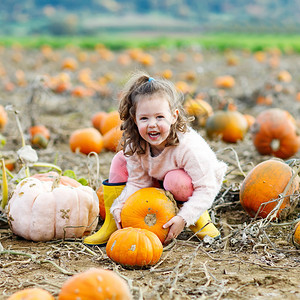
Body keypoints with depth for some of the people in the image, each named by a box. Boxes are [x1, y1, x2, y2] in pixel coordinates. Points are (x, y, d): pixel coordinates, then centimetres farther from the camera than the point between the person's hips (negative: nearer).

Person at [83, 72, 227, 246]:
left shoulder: (189, 147, -37)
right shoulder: (135, 145, -21)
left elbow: (206, 188, -32)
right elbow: (138, 182, -11)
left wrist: (183, 218, -41)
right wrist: (119, 206, -28)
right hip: (159, 185, 6)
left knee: (175, 179, -38)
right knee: (121, 161, -9)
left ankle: (200, 219, -9)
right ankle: (114, 225, -3)